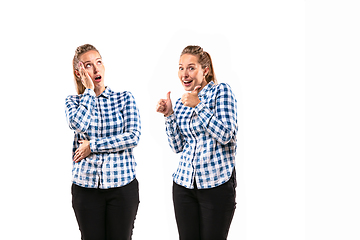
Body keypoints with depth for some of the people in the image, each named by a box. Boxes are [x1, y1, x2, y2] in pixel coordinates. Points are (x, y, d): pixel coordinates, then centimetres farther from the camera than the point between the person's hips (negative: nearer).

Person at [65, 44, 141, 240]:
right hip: (86, 185, 1)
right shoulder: (73, 101, 6)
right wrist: (89, 91, -7)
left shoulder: (124, 98, 4)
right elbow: (78, 124, -16)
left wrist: (92, 145, -11)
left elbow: (133, 136, -9)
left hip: (122, 185, -1)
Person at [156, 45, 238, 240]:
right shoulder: (181, 103, 12)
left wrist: (199, 105, -15)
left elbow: (226, 135, -15)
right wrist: (169, 114, 0)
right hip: (184, 183, 5)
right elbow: (178, 146, 10)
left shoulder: (221, 91, -4)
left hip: (217, 184, -5)